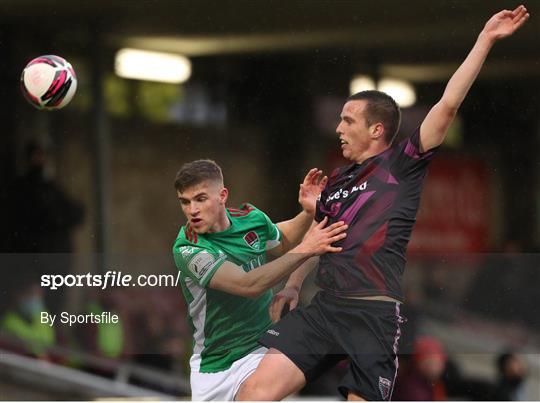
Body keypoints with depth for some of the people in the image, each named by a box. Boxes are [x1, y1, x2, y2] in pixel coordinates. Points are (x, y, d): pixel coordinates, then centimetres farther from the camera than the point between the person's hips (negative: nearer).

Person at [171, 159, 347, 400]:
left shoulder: (250, 218, -6)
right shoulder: (187, 250, -21)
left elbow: (283, 242, 19)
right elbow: (248, 285, -33)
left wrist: (308, 213, 0)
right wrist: (305, 249, -36)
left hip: (259, 349, 1)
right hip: (210, 364, -1)